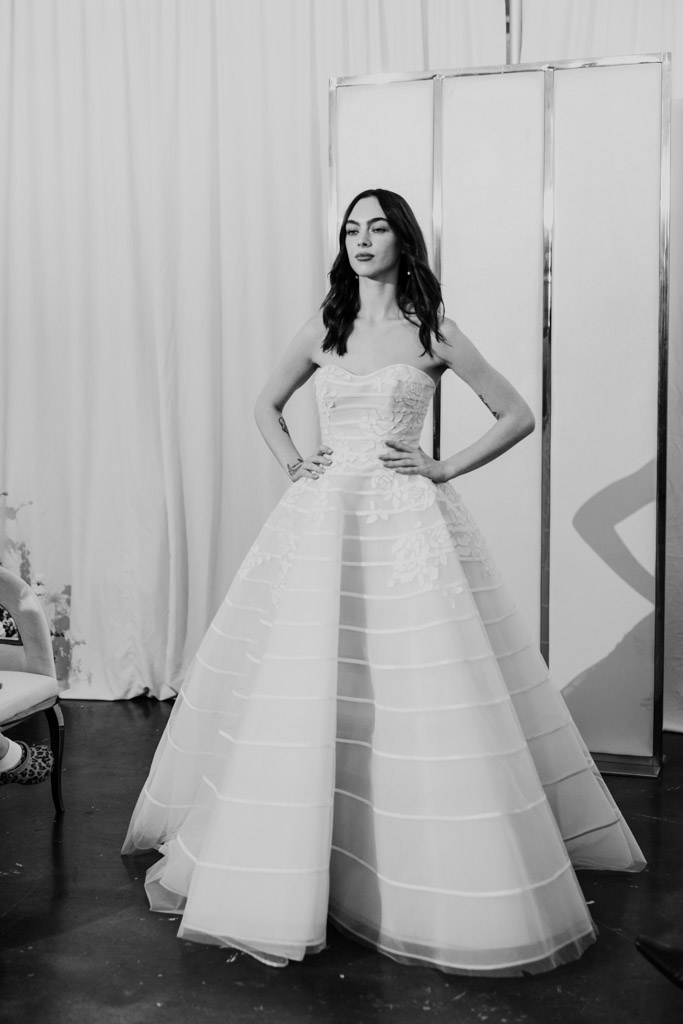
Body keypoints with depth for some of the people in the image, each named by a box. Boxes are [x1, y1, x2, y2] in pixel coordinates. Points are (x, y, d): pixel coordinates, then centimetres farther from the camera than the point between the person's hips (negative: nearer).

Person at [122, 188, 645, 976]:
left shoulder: (433, 333, 3)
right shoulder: (321, 333, 11)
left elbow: (517, 415, 6)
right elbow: (266, 407, 25)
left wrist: (445, 468, -2)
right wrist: (292, 465, 8)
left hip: (407, 524, -2)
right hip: (322, 521, 3)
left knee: (425, 696, -3)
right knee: (297, 696, 1)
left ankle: (453, 885, 14)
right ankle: (274, 872, 17)